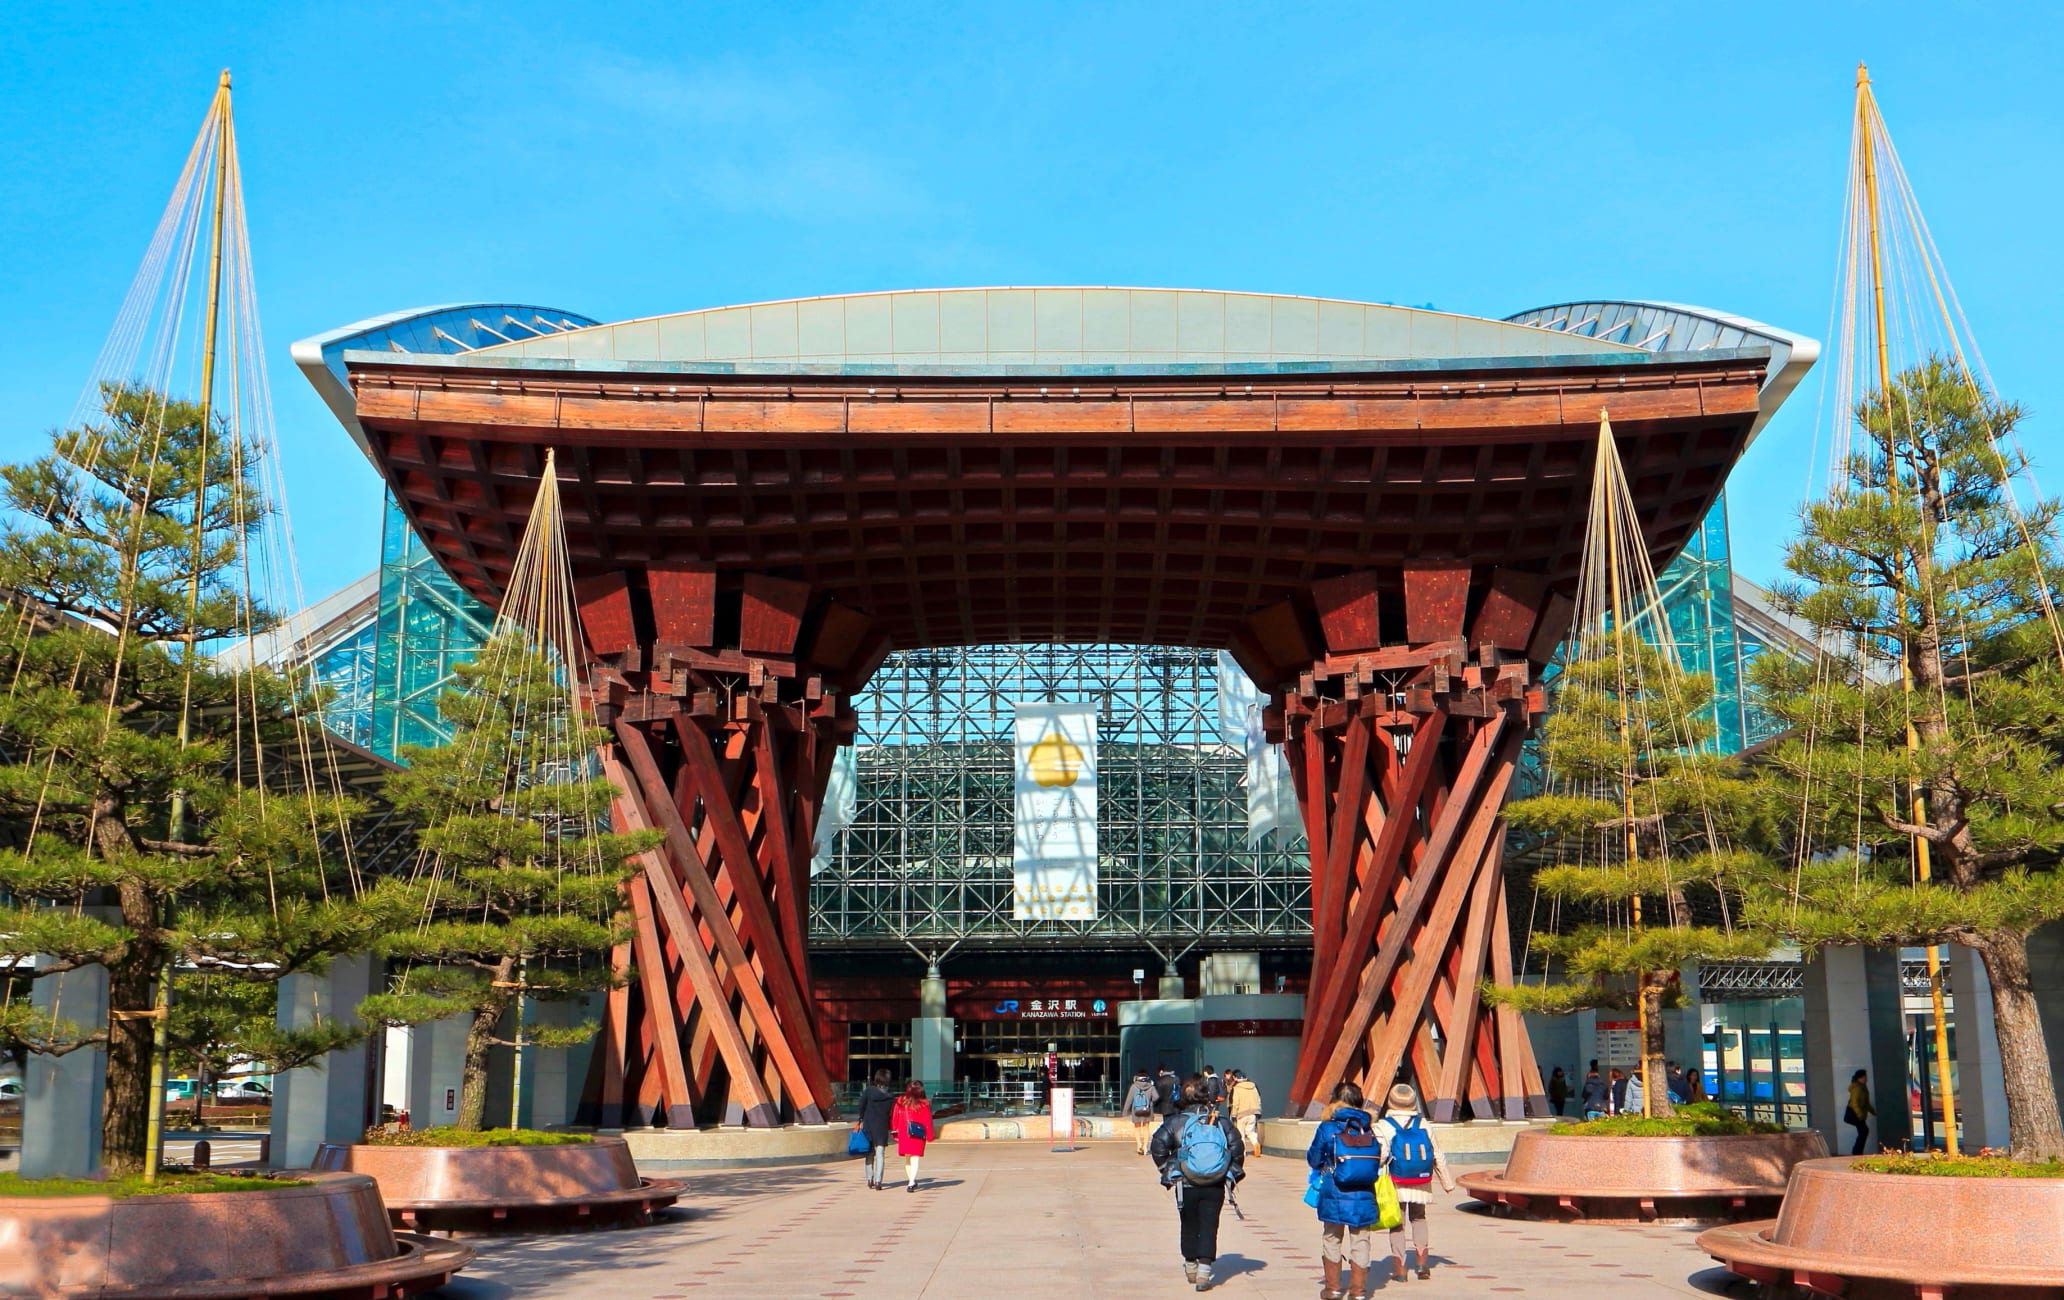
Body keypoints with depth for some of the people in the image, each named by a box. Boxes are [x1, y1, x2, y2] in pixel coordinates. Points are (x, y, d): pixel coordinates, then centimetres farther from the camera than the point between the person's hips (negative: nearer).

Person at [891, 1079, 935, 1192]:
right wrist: (930, 1135, 6)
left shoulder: (900, 1102, -2)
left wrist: (895, 1132, 11)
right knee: (915, 1158, -2)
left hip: (903, 1135, 2)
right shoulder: (924, 1104, -5)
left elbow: (894, 1118, 2)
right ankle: (912, 1182, -16)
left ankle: (911, 1181, 27)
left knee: (907, 1158, 17)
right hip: (918, 1136, -2)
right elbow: (928, 1121, -2)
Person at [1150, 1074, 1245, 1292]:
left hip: (1186, 1185, 0)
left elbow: (1158, 1146, -10)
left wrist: (1167, 1170, 3)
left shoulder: (1176, 1122, -3)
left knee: (1190, 1227, 17)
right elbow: (1237, 1148, -1)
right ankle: (1204, 1273, -5)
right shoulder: (1221, 1121, 2)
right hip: (1215, 1186, 0)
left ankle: (1191, 1269, 31)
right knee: (1209, 1228, 4)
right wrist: (1233, 1174, 11)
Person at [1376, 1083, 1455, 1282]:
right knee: (1419, 1219, 21)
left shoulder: (1383, 1126, -8)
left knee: (1397, 1224, 9)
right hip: (1421, 1185, 3)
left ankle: (1399, 1269, 7)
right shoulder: (1424, 1126, 3)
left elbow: (1378, 1156, -16)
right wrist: (1448, 1182, 19)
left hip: (1395, 1184, -2)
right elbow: (1438, 1156, 8)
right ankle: (1423, 1262, 8)